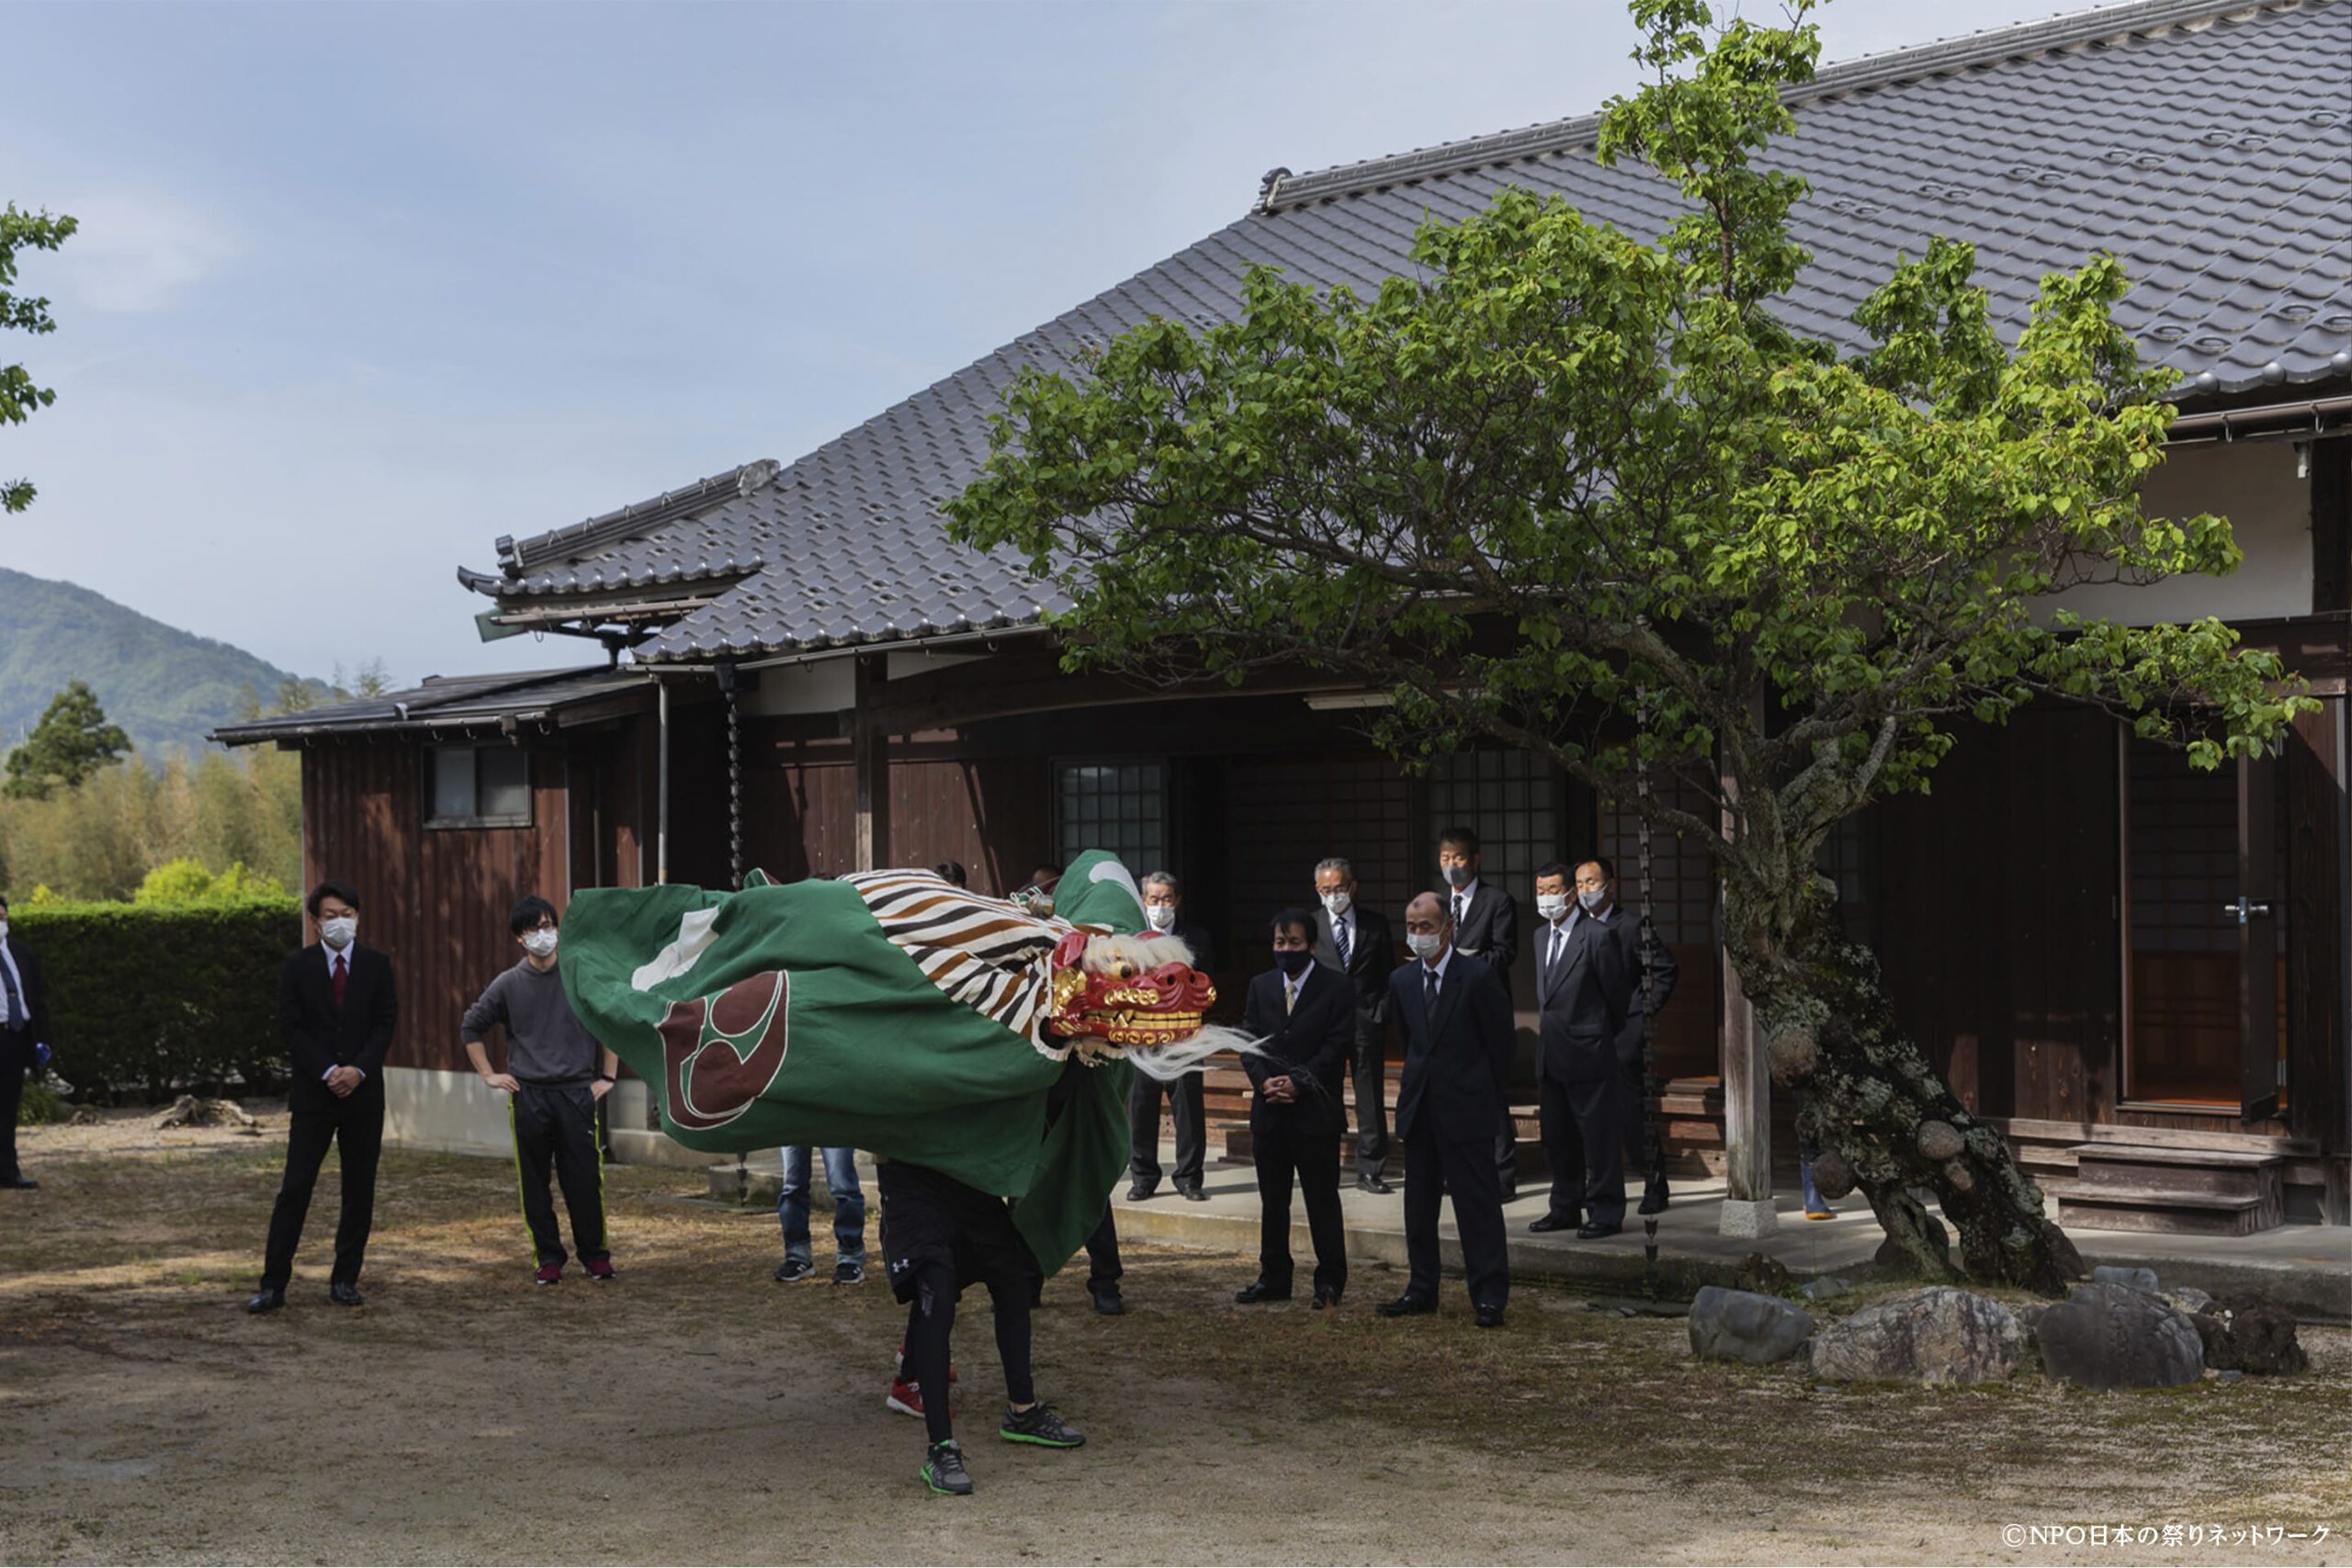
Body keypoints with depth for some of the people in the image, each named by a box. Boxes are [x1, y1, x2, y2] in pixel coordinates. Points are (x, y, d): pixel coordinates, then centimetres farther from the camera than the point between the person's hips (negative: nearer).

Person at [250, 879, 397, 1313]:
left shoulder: (376, 965, 6)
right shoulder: (298, 967, 2)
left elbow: (386, 1022, 2)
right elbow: (291, 1028, -3)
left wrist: (358, 1070, -12)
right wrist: (327, 1072, -13)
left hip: (363, 1091, 2)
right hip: (312, 1094, -2)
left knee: (359, 1191, 5)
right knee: (295, 1188, -6)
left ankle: (345, 1280, 13)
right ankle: (273, 1285, -5)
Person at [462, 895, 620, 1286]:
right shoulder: (508, 985, 4)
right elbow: (470, 1028, 15)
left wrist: (607, 1077, 7)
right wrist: (488, 1075, 8)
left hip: (576, 1092, -1)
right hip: (528, 1096, 1)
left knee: (584, 1180, -2)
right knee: (535, 1183, 3)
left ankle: (595, 1254, 11)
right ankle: (548, 1258, 13)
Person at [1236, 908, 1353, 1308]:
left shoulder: (1336, 987, -2)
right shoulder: (1261, 986, 12)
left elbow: (1337, 1045, -8)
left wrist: (1298, 1082, -14)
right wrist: (1263, 1081, -9)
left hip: (1315, 1110, -4)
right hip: (1269, 1110, 5)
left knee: (1322, 1199, 0)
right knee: (1272, 1199, 10)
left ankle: (1330, 1281, 8)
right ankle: (1273, 1278, 18)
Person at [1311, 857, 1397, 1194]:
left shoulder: (1376, 923, 6)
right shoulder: (1310, 927, 5)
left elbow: (1388, 973, 8)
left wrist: (1382, 1012, -3)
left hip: (1367, 1020, 0)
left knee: (1371, 1100, 3)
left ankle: (1369, 1171, 9)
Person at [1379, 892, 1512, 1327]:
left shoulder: (1478, 976, -9)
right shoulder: (1401, 981, 7)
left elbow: (1500, 1041, -2)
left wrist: (1492, 1097, 4)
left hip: (1466, 1108, -6)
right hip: (1418, 1108, 6)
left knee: (1478, 1204, -4)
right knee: (1418, 1205, 12)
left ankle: (1489, 1296, -1)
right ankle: (1421, 1289, 22)